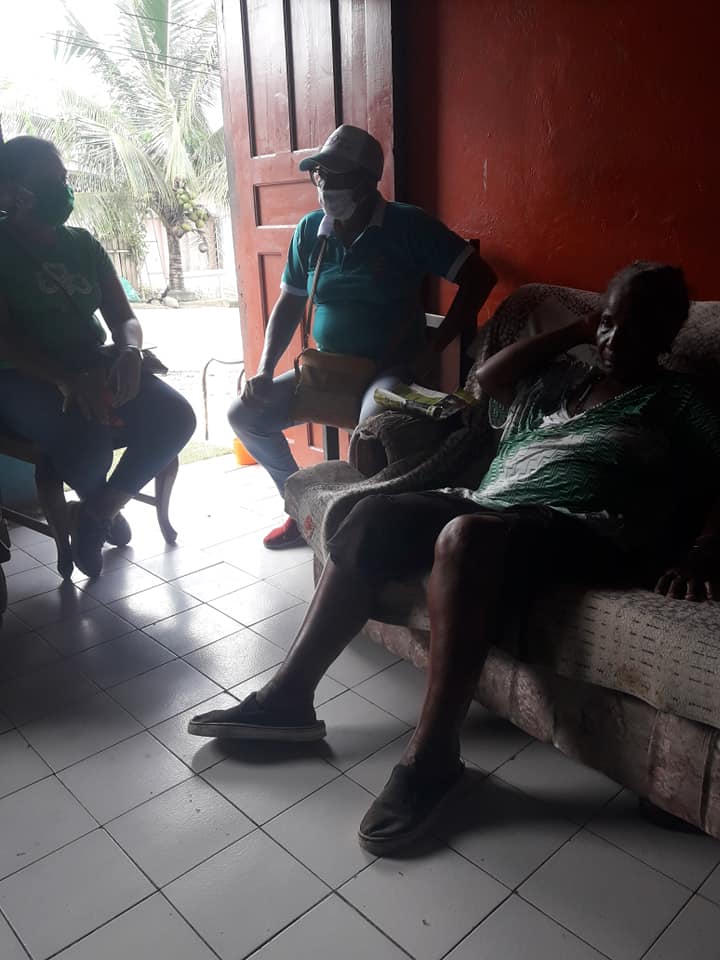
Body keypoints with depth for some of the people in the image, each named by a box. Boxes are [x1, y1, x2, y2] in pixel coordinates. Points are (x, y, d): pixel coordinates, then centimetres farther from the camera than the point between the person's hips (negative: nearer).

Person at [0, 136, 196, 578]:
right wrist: (65, 379, -31)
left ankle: (96, 513, -3)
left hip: (93, 367, 5)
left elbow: (124, 317, 8)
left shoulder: (83, 244, 12)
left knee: (175, 415, -20)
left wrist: (130, 353, -17)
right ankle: (105, 508, 3)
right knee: (89, 438, -35)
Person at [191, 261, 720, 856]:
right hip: (492, 506, 7)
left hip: (584, 530, -6)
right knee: (373, 517, -16)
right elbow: (489, 377, 25)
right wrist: (577, 332, 25)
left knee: (465, 535, -38)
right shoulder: (563, 379, 30)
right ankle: (291, 695, -13)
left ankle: (433, 754, -27)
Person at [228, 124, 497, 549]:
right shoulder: (309, 230, 3)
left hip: (392, 369, -6)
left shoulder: (408, 225, -11)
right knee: (245, 415, -2)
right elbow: (289, 305, 11)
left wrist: (434, 350, -16)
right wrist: (265, 370, -1)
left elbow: (479, 277, -12)